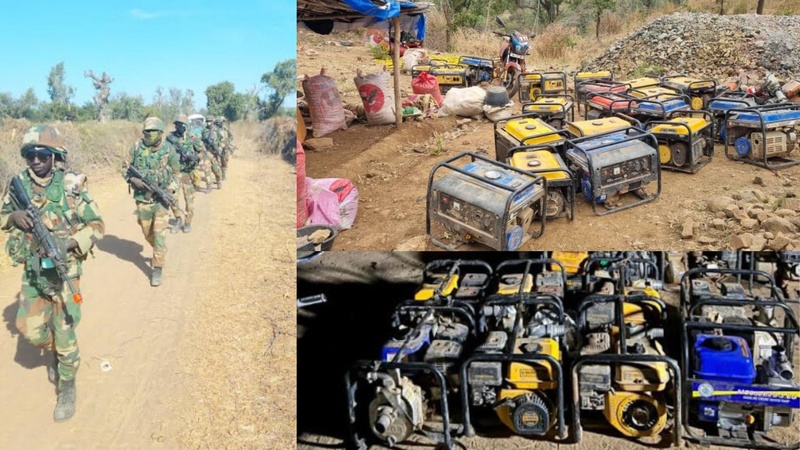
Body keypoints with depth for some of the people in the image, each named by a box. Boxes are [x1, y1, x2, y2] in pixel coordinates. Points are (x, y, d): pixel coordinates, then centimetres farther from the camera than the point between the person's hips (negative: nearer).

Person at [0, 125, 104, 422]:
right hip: (32, 270, 4)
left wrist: (70, 242, -24)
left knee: (64, 333, 2)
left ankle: (67, 390, 19)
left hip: (64, 270, -4)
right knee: (29, 327, 11)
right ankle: (52, 352, 45)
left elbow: (97, 225, -8)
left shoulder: (72, 185, -13)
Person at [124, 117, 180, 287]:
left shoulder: (169, 150, -7)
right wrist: (133, 179, -14)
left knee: (159, 234, -7)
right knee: (147, 232, 14)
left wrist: (171, 189, -13)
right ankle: (158, 252, 44)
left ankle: (157, 269, 1)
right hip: (142, 197, 3)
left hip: (161, 197, -2)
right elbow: (126, 168, 6)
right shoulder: (137, 147, -3)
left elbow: (176, 173, 4)